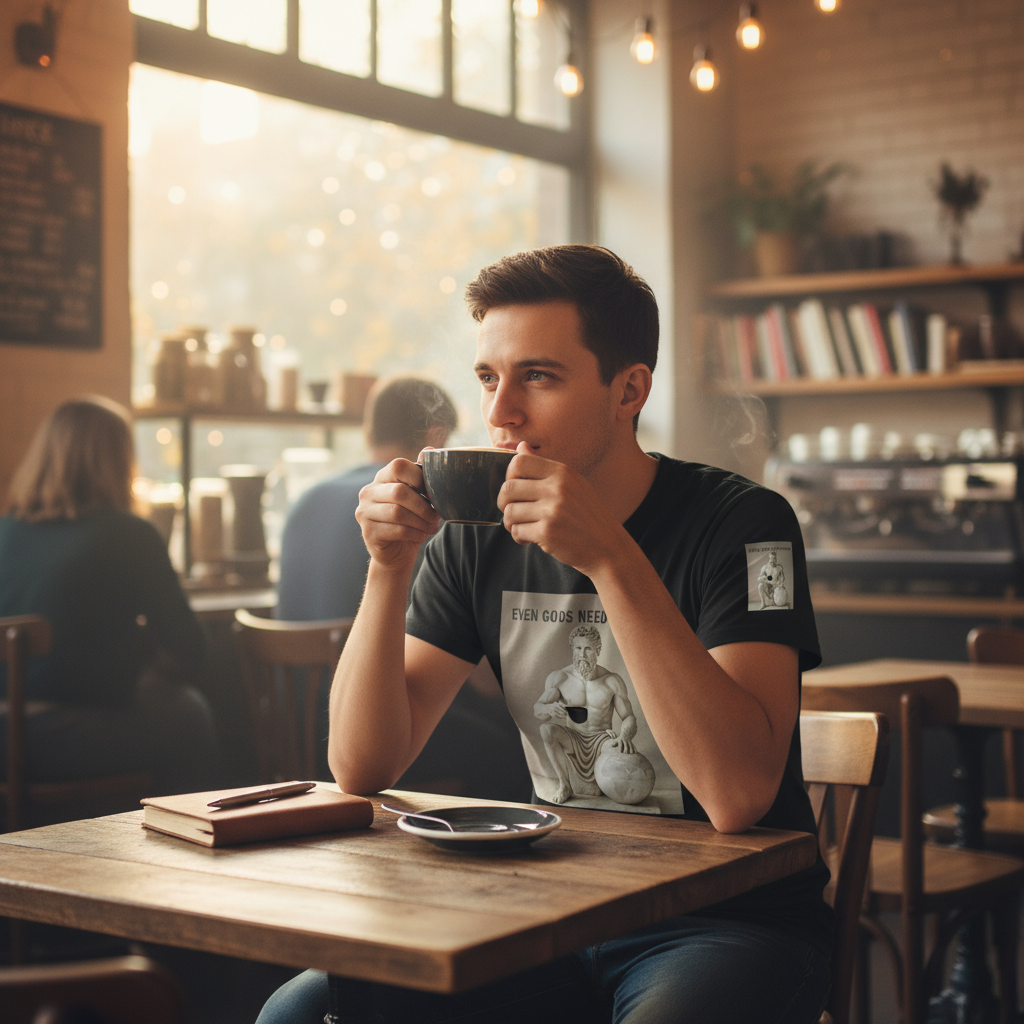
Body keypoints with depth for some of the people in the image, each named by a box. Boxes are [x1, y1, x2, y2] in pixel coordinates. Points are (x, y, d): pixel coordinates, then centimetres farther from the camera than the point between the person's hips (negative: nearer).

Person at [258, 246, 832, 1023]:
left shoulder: (739, 521, -13)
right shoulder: (476, 535, 2)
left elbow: (738, 793, -27)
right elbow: (362, 768, -1)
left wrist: (609, 558, -31)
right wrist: (390, 565, -14)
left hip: (733, 918, -4)